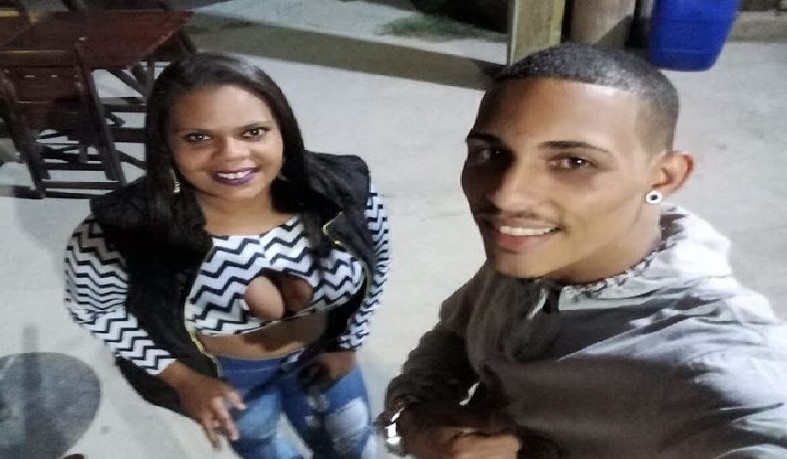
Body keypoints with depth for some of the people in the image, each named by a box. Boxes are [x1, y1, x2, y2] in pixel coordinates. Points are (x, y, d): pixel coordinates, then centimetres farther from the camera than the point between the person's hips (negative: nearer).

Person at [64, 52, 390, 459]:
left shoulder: (343, 194, -29)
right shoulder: (120, 233, -35)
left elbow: (374, 264, -7)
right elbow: (92, 308, -14)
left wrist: (347, 342, -2)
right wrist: (182, 378, -13)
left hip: (320, 354, 2)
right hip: (219, 373, -1)